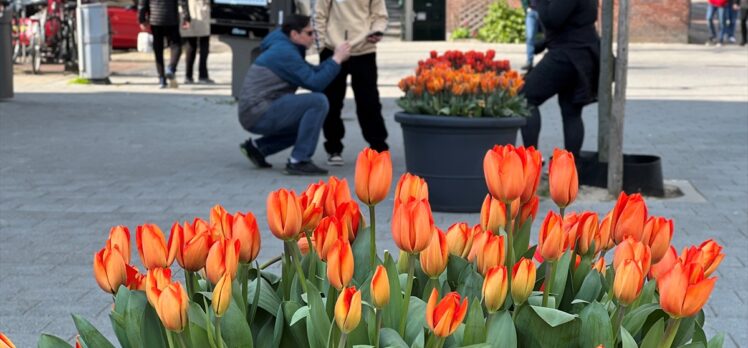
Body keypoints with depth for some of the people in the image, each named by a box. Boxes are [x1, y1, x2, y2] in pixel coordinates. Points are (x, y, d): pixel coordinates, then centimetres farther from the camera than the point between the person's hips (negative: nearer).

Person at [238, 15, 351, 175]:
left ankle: (257, 146, 18)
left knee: (308, 124, 26)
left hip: (257, 115, 11)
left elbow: (314, 73, 15)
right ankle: (298, 161, -15)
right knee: (318, 101, -19)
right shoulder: (285, 52, -15)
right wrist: (337, 59, -13)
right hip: (259, 114, -11)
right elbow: (315, 83, -20)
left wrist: (336, 58, 2)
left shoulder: (285, 49, 16)